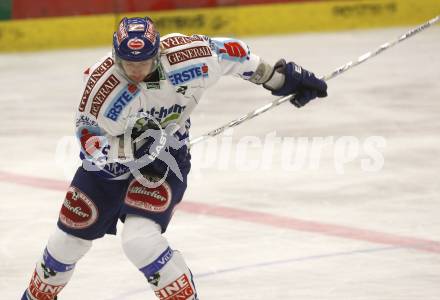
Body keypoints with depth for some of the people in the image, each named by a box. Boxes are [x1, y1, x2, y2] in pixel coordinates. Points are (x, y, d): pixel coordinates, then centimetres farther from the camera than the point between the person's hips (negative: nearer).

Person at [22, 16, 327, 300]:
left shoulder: (185, 56, -27)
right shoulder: (102, 83, -29)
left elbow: (228, 51, -8)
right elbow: (90, 139, -21)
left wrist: (278, 77, 0)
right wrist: (130, 148, -39)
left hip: (165, 159, -1)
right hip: (111, 157, 1)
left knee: (140, 239, -24)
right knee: (69, 238, 9)